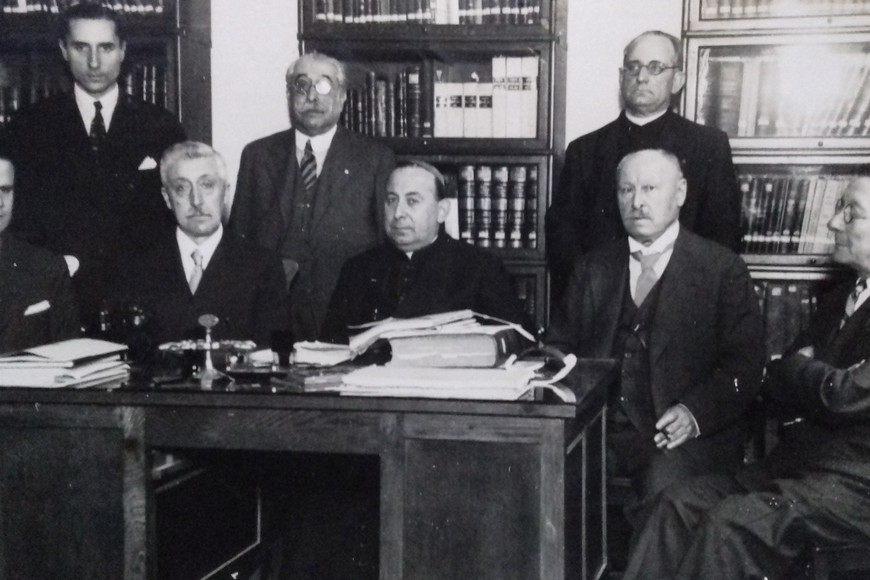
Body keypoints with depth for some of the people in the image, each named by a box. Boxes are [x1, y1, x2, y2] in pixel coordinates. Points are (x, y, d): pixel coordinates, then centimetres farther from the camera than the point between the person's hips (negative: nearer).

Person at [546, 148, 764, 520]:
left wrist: (695, 413, -17)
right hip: (599, 429, 3)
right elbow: (559, 346, 18)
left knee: (664, 481, -34)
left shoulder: (722, 269, 7)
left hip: (685, 438, -3)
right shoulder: (592, 269, 20)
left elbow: (744, 365, 0)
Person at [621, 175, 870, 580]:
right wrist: (810, 375, -4)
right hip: (797, 465, 9)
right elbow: (780, 394, 19)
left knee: (730, 521, -26)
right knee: (680, 503, -8)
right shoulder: (837, 300, 19)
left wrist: (795, 368, 0)